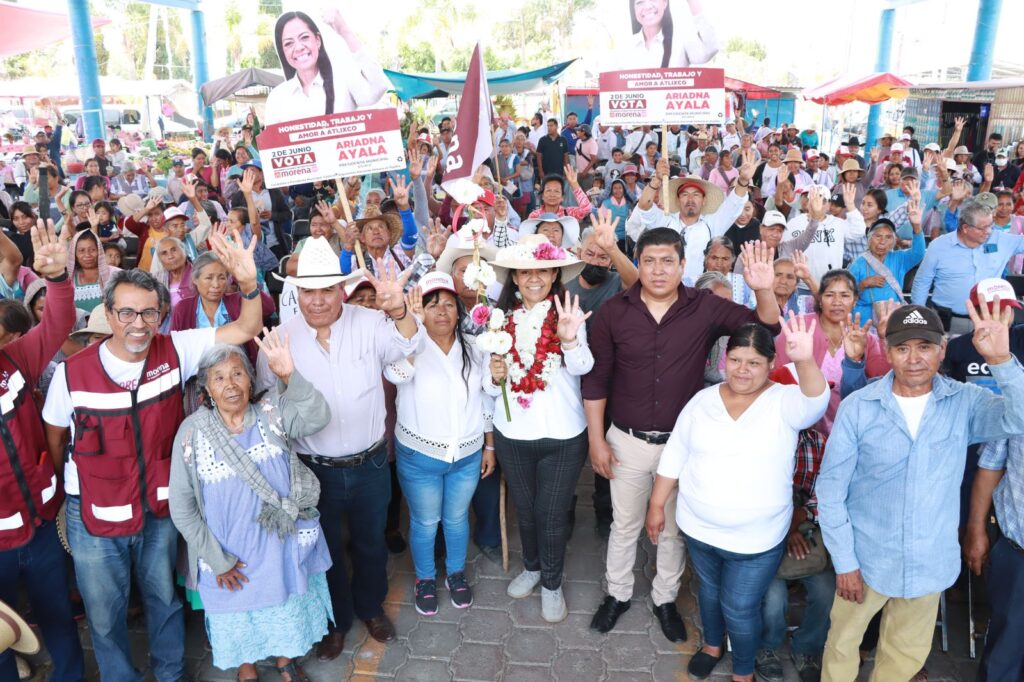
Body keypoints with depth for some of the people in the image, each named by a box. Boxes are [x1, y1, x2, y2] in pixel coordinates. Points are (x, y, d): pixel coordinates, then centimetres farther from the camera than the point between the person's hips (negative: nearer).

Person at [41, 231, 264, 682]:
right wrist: (68, 488, 12)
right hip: (95, 515, -1)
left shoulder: (175, 351, -14)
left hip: (159, 506, 2)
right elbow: (55, 436, 0)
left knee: (164, 599, 22)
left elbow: (244, 330, -20)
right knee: (104, 614, 17)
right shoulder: (72, 372, -17)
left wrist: (248, 283, -37)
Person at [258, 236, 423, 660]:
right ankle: (336, 620, 47)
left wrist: (398, 310, -48)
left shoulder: (369, 323, -11)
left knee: (371, 543, 22)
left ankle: (371, 607, 50)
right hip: (314, 469, 0)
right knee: (327, 550, 21)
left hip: (370, 465, 0)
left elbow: (407, 345, -27)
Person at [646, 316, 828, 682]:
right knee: (709, 589, 25)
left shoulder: (784, 402, -12)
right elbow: (675, 455, 2)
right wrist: (657, 504, 3)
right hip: (698, 527, 3)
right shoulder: (703, 401, -4)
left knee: (740, 609, 12)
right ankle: (712, 644, 54)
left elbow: (815, 402, -36)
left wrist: (805, 361, -54)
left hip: (756, 539, -3)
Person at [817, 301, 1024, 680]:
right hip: (866, 559, -2)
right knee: (842, 644, 17)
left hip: (930, 563, 2)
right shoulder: (857, 407, -14)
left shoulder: (965, 402, -7)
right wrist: (844, 561, -9)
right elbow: (830, 489, -10)